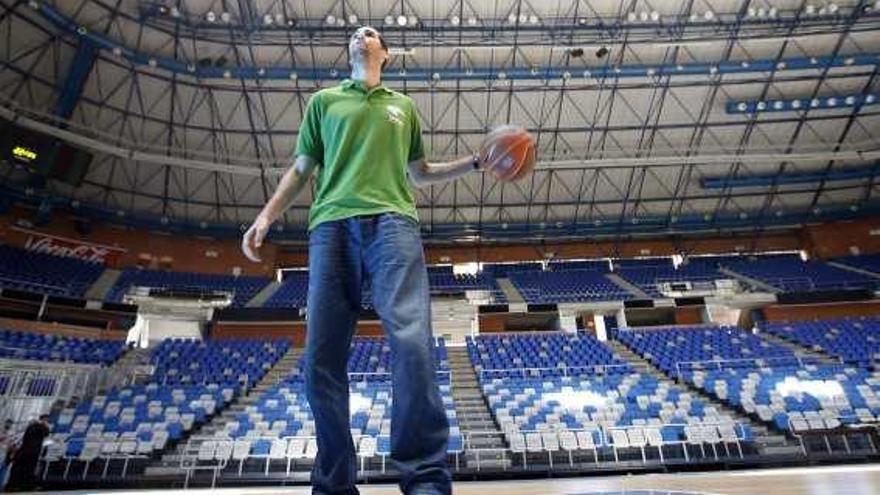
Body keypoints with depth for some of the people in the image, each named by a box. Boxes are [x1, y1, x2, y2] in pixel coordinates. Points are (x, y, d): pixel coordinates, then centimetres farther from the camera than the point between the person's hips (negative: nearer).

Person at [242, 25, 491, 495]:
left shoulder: (404, 106, 30)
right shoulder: (324, 100, 28)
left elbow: (418, 172, 31)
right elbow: (301, 168, 23)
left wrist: (476, 160, 23)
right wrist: (266, 215, 9)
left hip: (393, 222, 0)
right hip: (332, 226, 1)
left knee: (411, 339, -22)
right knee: (322, 355, -6)